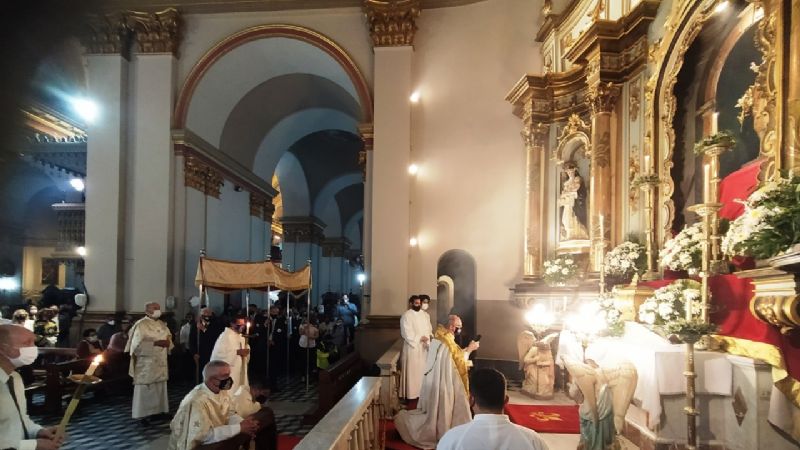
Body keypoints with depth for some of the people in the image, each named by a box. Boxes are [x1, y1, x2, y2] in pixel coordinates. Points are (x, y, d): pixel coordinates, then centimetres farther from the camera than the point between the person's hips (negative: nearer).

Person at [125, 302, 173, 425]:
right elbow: (137, 345, -17)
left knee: (160, 388, 11)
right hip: (146, 363, -7)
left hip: (160, 362, 7)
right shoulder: (141, 325, -10)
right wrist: (155, 343, -23)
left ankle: (158, 410, 21)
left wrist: (168, 342, -7)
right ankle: (142, 415, 5)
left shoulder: (162, 325, 12)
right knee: (145, 389, -2)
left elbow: (169, 339, 16)